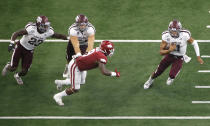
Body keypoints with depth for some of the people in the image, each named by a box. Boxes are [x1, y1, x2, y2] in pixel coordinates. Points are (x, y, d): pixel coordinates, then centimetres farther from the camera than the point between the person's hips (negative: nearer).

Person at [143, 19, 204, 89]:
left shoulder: (185, 35, -29)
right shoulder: (166, 36, -23)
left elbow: (194, 43, -12)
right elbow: (161, 52, -17)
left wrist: (198, 57, -12)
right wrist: (169, 50, -38)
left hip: (179, 58, -2)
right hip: (169, 55, 2)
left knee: (172, 75, -16)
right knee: (158, 72, 10)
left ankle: (171, 77, 24)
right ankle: (150, 80, 44)